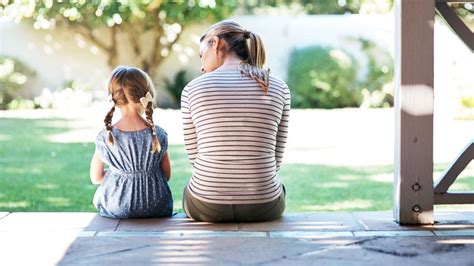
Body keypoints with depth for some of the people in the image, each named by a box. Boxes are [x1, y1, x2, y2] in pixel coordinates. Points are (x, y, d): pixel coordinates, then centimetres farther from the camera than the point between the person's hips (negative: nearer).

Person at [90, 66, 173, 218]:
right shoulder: (159, 135, -11)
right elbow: (167, 175, 0)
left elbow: (96, 178, 0)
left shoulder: (105, 138, -12)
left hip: (115, 210, 0)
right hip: (156, 210, 1)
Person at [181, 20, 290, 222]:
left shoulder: (193, 89, -5)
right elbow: (276, 159, 4)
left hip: (207, 206, -1)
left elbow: (195, 155, 2)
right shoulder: (278, 89, -1)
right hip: (263, 208, 1)